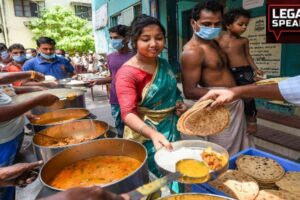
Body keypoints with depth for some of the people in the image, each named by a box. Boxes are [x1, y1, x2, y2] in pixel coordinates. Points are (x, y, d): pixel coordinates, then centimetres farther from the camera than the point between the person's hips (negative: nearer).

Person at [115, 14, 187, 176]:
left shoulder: (164, 64, 2)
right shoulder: (127, 74, -20)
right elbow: (128, 113, -31)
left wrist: (179, 103, -2)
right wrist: (153, 134, -48)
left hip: (172, 130, 7)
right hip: (146, 137, -6)